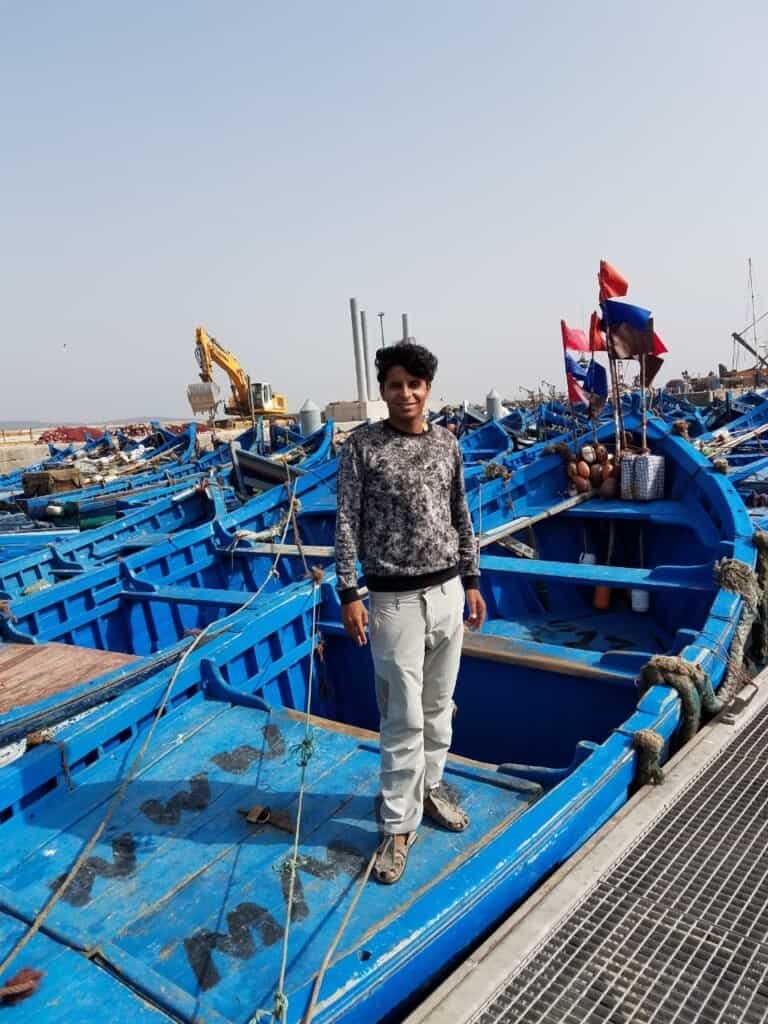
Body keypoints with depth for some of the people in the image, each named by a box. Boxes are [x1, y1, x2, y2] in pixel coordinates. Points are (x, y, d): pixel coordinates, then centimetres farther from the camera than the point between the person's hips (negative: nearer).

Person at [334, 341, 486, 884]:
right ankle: (399, 824, 16)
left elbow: (462, 518, 12)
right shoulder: (363, 445, -7)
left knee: (439, 705, 16)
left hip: (447, 592, 5)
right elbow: (347, 523, -7)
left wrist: (472, 581, 12)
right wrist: (349, 593, -12)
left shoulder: (447, 444, 5)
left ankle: (430, 788, 37)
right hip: (395, 599, -4)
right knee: (405, 717, 1)